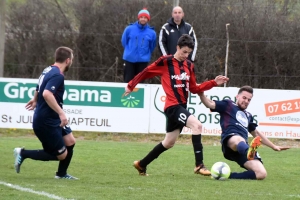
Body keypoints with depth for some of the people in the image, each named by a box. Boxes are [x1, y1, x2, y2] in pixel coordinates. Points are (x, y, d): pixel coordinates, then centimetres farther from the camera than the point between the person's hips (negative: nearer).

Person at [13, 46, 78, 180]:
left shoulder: (48, 70, 8)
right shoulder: (57, 75, -21)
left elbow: (39, 90, 26)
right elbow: (47, 94, -36)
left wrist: (35, 100, 44)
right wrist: (61, 113, -36)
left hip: (53, 119, 10)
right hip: (46, 122, -10)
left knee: (70, 142, 13)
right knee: (62, 155, -3)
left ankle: (61, 174, 26)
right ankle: (23, 154, 2)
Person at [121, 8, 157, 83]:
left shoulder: (151, 32, -3)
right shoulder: (129, 29, -3)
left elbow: (152, 46, 10)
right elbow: (124, 42, 9)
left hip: (143, 61, 0)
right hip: (129, 59, 0)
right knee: (128, 81, 1)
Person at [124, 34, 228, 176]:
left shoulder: (189, 65, 12)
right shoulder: (165, 62, -7)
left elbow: (194, 89, 16)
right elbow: (146, 72, 1)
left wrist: (214, 83, 7)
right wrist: (131, 86, 7)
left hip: (181, 107, 8)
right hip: (172, 106, -8)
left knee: (168, 143, 16)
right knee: (197, 125, -27)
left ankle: (141, 164, 32)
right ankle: (199, 165, -26)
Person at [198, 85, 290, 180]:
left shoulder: (248, 115, 35)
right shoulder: (228, 105, 19)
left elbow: (256, 133, 46)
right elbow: (210, 104, 3)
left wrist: (274, 146, 46)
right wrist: (201, 94, -17)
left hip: (244, 148, 6)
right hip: (230, 139, -6)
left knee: (262, 174, -17)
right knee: (239, 139, -45)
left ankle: (229, 176, -18)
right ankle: (249, 152, -81)